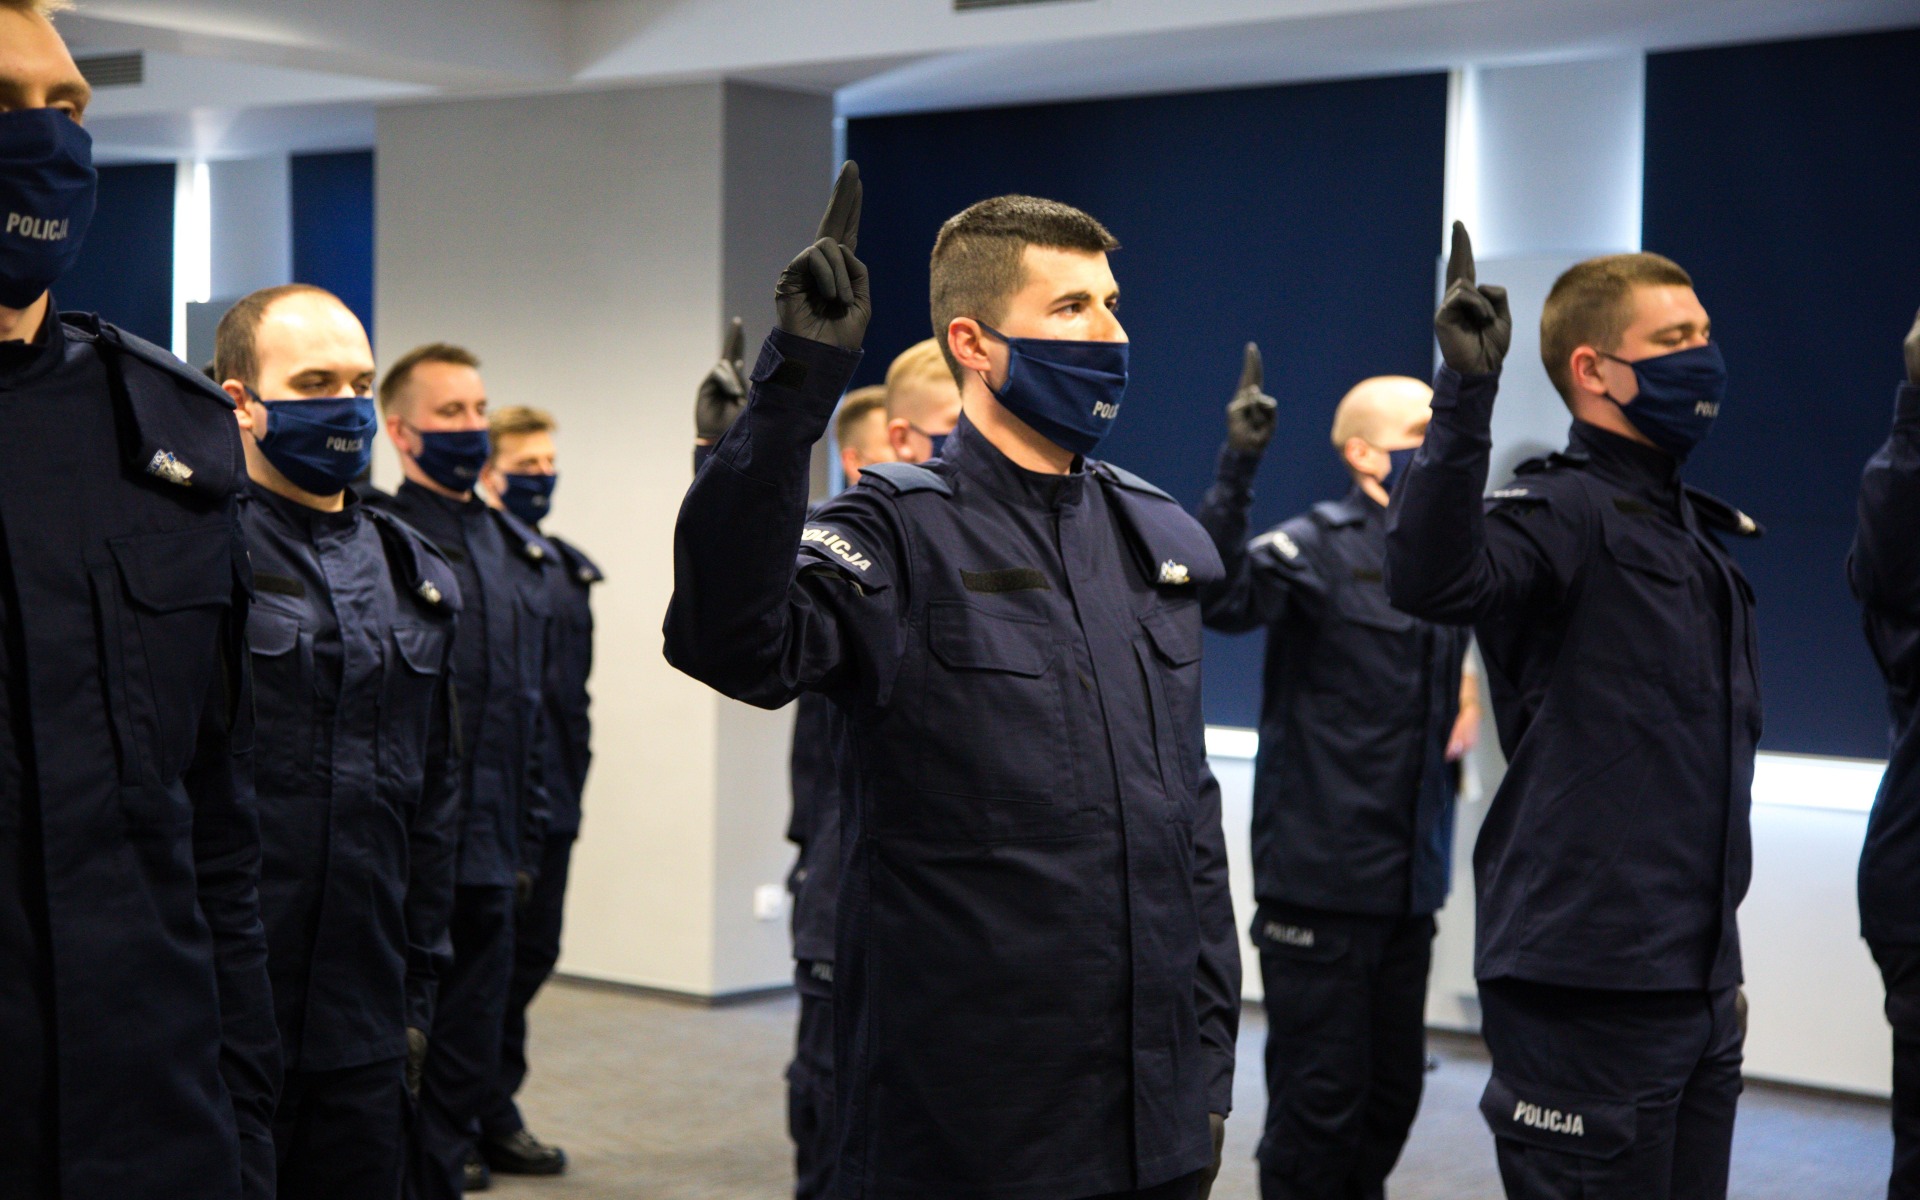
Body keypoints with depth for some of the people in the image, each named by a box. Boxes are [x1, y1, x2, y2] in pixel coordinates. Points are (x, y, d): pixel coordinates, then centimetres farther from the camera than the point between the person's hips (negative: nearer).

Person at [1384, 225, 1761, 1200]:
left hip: (1700, 980, 9)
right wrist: (1464, 392, -42)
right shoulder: (1563, 512, -10)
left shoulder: (1694, 529, 18)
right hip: (1589, 985, -9)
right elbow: (1428, 578, -33)